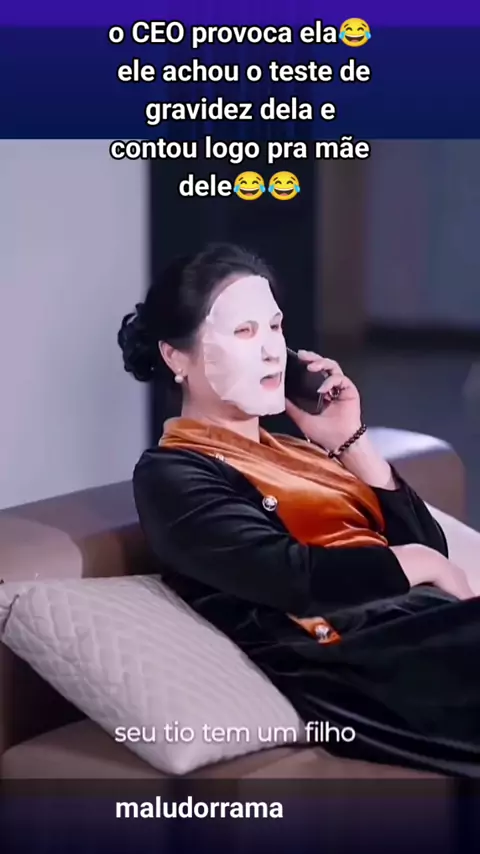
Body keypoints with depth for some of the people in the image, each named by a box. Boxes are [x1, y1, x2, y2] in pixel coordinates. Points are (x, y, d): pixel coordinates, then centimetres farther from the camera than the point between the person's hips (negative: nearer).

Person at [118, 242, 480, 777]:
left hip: (423, 624, 8)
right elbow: (295, 578, -16)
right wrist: (414, 564, -2)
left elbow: (429, 545, 14)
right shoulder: (172, 475, 1)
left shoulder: (294, 448, 25)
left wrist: (350, 442, 7)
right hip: (362, 664, -7)